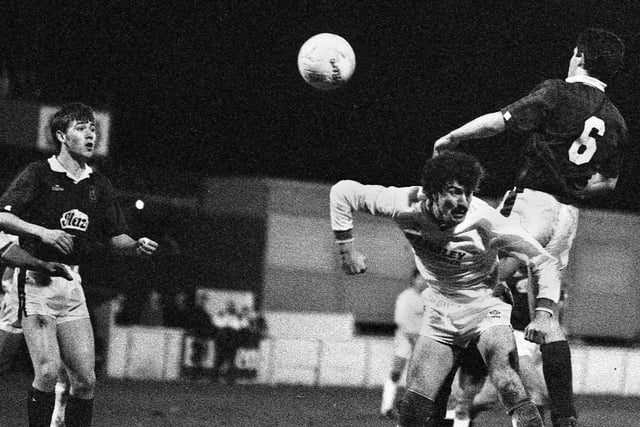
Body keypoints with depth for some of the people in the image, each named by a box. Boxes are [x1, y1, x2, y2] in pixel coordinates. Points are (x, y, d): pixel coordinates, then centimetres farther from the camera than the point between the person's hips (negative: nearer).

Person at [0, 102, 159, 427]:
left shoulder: (99, 185, 14)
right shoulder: (38, 174, -2)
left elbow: (115, 237, 15)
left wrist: (138, 246, -6)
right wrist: (42, 232, -21)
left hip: (72, 282, 5)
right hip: (36, 280, -5)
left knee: (85, 378, -1)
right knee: (48, 371, -15)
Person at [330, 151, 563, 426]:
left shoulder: (487, 223, -27)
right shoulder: (406, 206, -21)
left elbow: (545, 263, -18)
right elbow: (342, 192, -7)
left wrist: (543, 313, -31)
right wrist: (347, 250, -5)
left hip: (485, 307, -3)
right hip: (439, 313, 3)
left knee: (510, 388, -29)